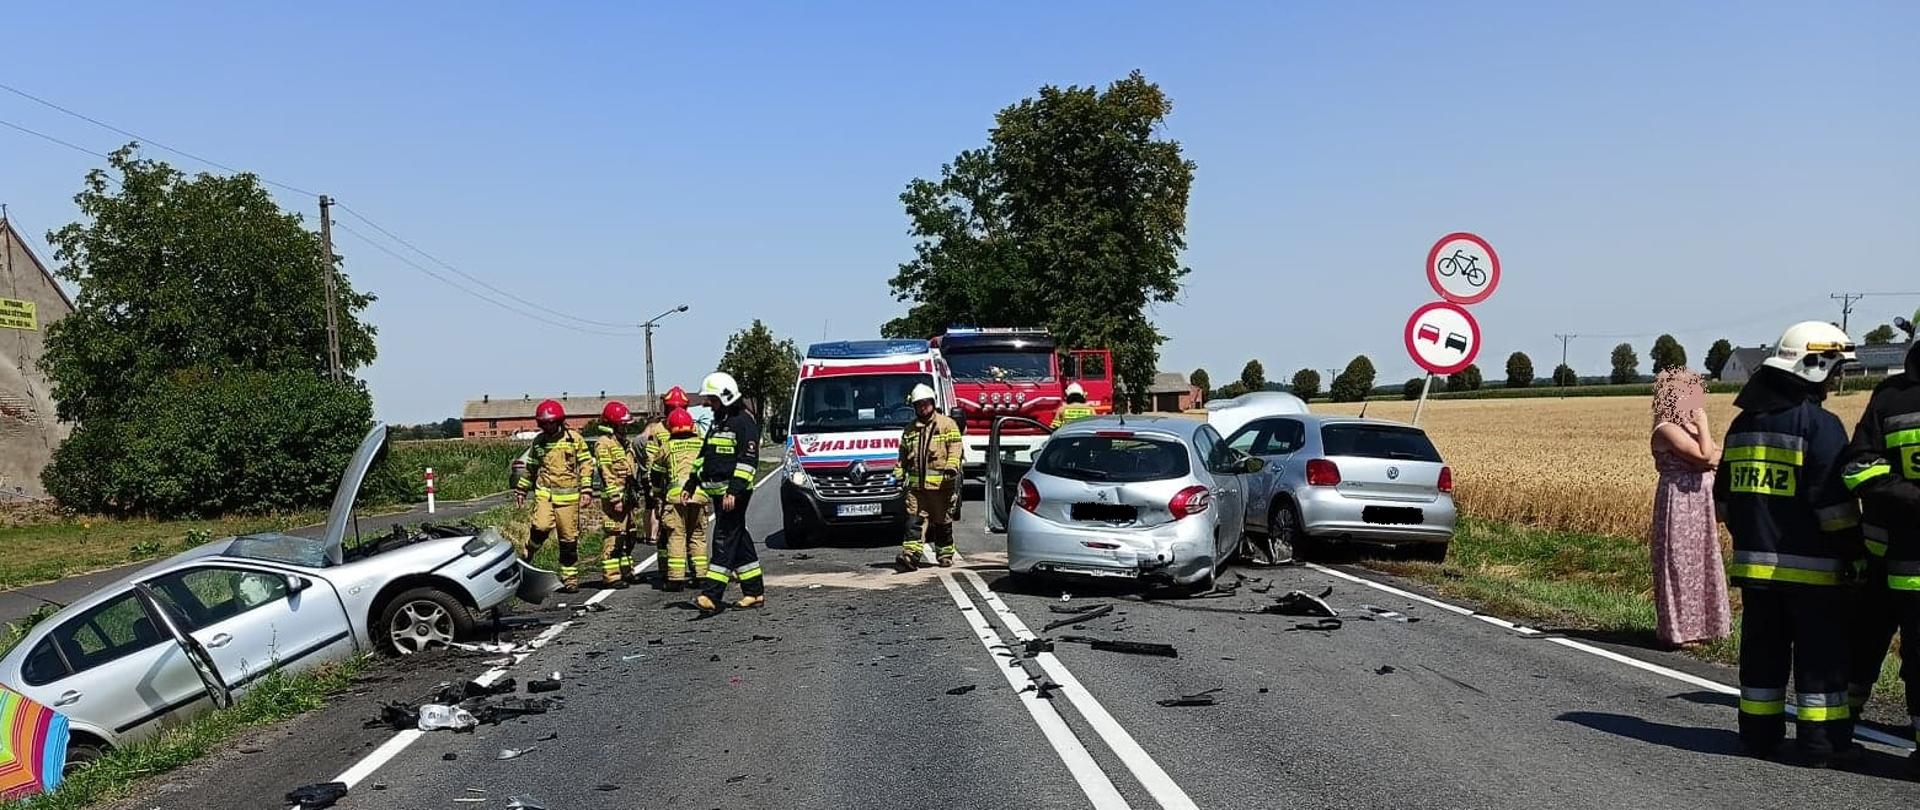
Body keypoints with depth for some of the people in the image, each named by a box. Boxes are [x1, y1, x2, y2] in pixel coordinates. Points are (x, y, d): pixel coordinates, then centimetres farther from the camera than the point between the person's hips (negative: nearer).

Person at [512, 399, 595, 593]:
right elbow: (529, 467, 20)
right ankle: (527, 556, 3)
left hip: (568, 496, -1)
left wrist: (586, 489, -4)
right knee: (541, 526, -24)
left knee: (569, 538, 2)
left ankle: (570, 579, 12)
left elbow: (586, 463, 3)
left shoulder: (574, 438, 1)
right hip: (544, 493, 1)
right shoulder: (538, 441, 9)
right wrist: (520, 490, 21)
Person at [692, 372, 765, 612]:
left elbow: (748, 460, -17)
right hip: (718, 491, 9)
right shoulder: (718, 422, 19)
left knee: (724, 539, -12)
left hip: (734, 492, -9)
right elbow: (704, 455, 27)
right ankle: (755, 592, 17)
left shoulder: (743, 421, -11)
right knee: (739, 541, 11)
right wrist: (691, 483, 21)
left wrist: (734, 490, -23)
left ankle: (712, 596, -16)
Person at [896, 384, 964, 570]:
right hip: (916, 485, 3)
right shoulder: (909, 430, 18)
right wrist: (899, 474, 14)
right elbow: (903, 455, 24)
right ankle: (910, 555, -14)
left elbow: (955, 448, -6)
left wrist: (952, 466, -20)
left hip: (941, 484, -3)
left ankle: (945, 555, 17)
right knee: (914, 521, -7)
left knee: (943, 521, 6)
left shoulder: (947, 424, 4)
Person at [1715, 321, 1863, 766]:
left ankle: (1759, 733, 18)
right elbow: (1833, 500, -15)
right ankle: (1824, 741, 7)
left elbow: (1724, 495, 17)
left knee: (1763, 647, 13)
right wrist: (1853, 551, -5)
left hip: (1754, 561, 7)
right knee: (1821, 651, 3)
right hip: (1809, 564, -6)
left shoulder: (1743, 423, 11)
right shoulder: (1820, 424, -12)